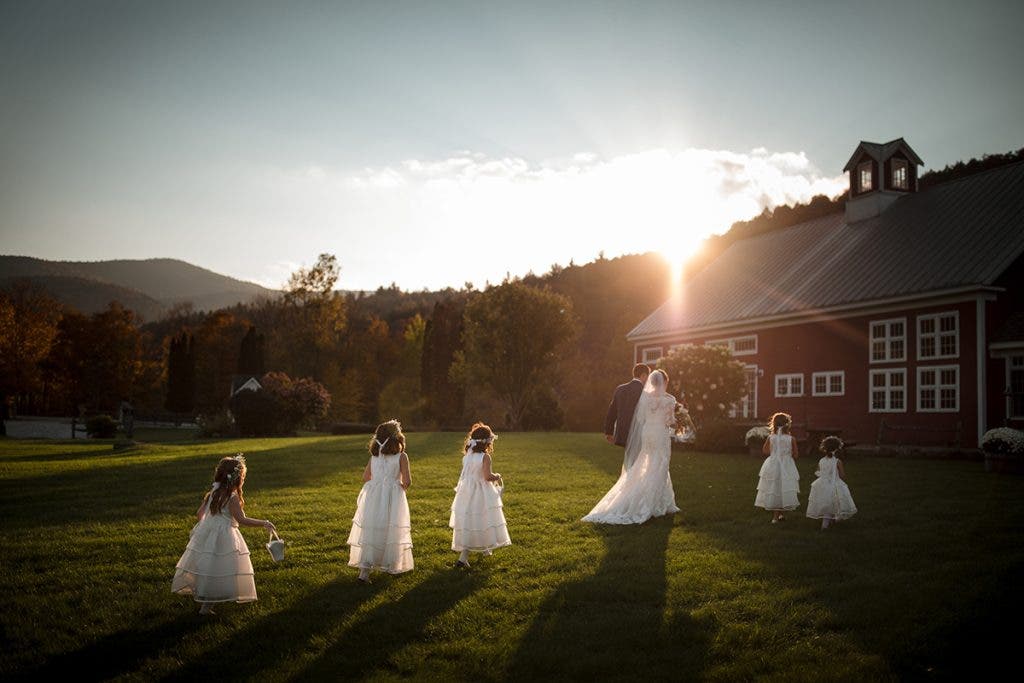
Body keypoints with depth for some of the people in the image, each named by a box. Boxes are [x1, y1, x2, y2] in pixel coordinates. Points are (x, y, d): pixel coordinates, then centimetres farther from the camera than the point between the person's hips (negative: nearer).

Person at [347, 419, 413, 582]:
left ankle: (364, 569, 1)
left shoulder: (374, 456, 4)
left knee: (370, 532, 7)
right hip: (393, 499, -3)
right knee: (391, 533, 11)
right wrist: (403, 486, 10)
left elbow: (365, 477, 12)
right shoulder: (401, 456, -8)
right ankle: (390, 566, 23)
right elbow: (407, 481, -12)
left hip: (373, 498, 3)